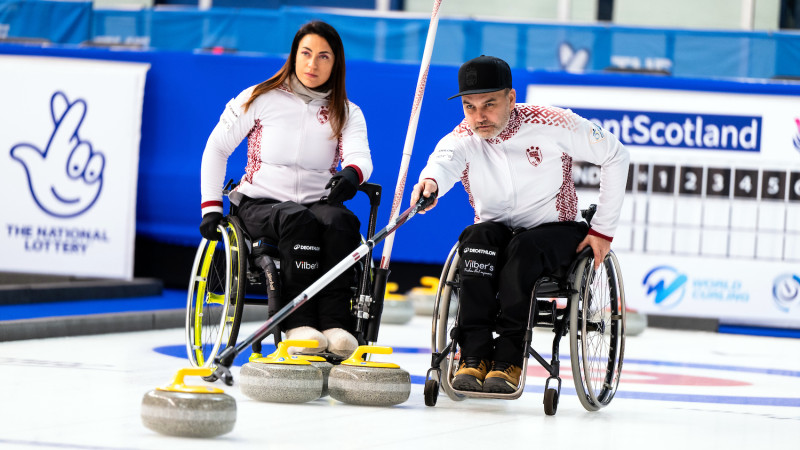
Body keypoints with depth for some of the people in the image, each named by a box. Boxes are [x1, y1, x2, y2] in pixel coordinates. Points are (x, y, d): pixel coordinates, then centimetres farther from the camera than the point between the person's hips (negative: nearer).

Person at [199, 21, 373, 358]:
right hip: (260, 204, -2)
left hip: (318, 201, 2)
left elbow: (361, 157, -10)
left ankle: (335, 324, -41)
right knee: (297, 220, -37)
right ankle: (299, 323, -43)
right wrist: (211, 206, -5)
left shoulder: (347, 113, 9)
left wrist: (352, 173, -36)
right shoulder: (261, 99, 4)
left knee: (341, 221, -34)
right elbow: (217, 147, 6)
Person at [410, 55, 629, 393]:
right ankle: (474, 357, -36)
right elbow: (443, 162, -36)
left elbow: (615, 156, -5)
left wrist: (603, 229, -5)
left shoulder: (552, 125, -15)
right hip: (495, 230, 2)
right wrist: (430, 181, -62)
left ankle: (508, 361, -37)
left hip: (555, 231, -2)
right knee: (479, 238, -32)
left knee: (523, 248, -35)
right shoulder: (461, 140, -11)